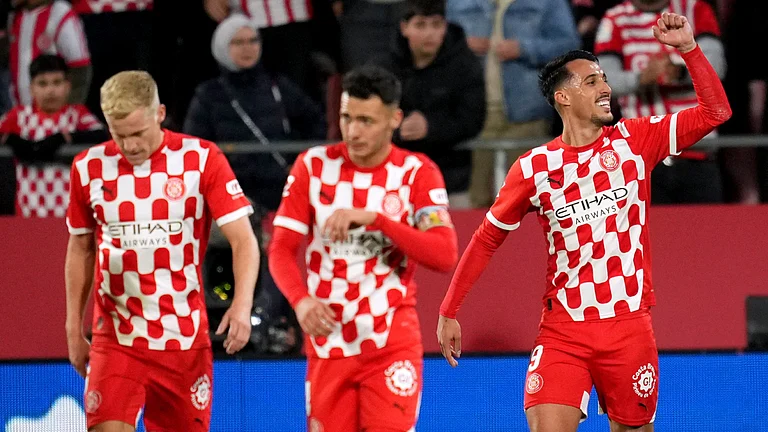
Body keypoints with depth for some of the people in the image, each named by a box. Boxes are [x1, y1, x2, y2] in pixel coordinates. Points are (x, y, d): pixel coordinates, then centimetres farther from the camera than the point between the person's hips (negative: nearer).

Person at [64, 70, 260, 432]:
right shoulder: (88, 168, 2)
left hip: (185, 340, 0)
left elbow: (243, 240, -8)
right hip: (116, 342, 1)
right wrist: (74, 329, 13)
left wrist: (242, 303, -24)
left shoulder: (201, 159, -5)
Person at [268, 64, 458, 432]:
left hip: (392, 344, -2)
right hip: (328, 343, 2)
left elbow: (444, 256, -15)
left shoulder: (417, 173, -3)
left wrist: (374, 218, -25)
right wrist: (301, 300, -20)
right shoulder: (313, 165, 2)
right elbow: (281, 249, 1)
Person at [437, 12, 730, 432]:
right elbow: (487, 239, 8)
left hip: (629, 328, 2)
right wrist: (449, 311, 7)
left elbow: (715, 111, -3)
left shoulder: (634, 140, 2)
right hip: (562, 332, -1)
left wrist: (688, 48, -15)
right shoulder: (534, 167, -1)